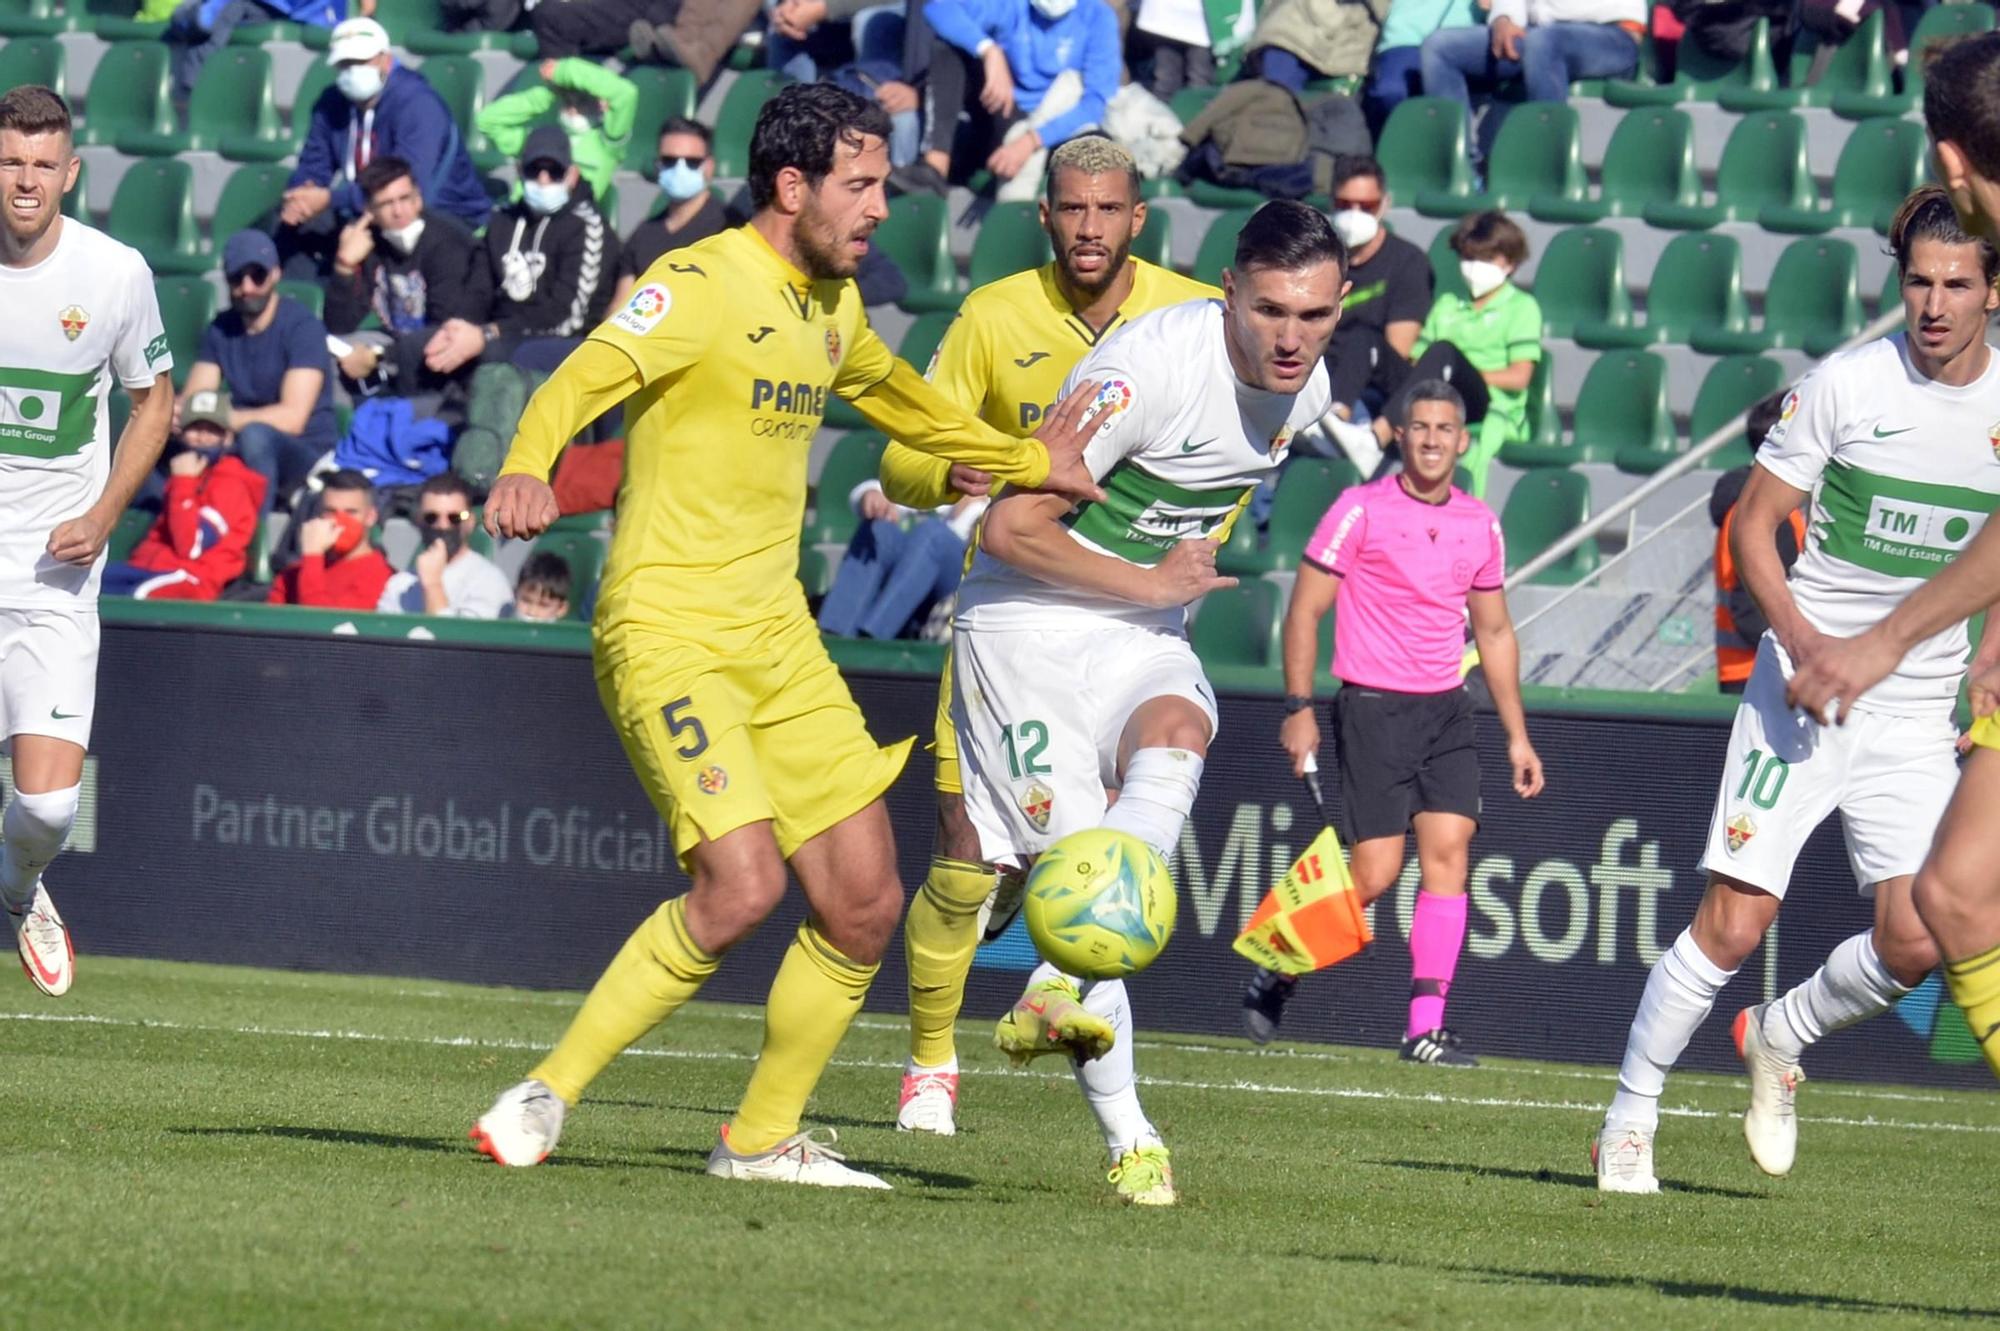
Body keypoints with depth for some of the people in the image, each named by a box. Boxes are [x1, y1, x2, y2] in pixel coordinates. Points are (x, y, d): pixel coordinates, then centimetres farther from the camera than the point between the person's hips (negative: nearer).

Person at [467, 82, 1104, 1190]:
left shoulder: (832, 308, 13)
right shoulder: (701, 285, -13)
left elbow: (902, 403, 35)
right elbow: (584, 378, -29)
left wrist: (1030, 463, 42)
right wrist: (525, 471, -49)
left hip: (778, 635, 8)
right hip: (666, 629, -8)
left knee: (864, 902, 4)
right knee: (743, 883, -23)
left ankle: (762, 1140, 20)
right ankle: (542, 1100, -11)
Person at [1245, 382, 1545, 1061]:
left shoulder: (1480, 525, 10)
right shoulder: (1360, 511, -5)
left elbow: (1494, 631, 19)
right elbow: (1305, 609, -3)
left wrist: (1517, 736, 17)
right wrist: (1298, 708, -10)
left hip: (1448, 710, 5)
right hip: (1373, 706, -5)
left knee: (1448, 850, -9)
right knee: (1374, 873, -10)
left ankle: (1426, 1027, -9)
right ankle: (1277, 973, 13)